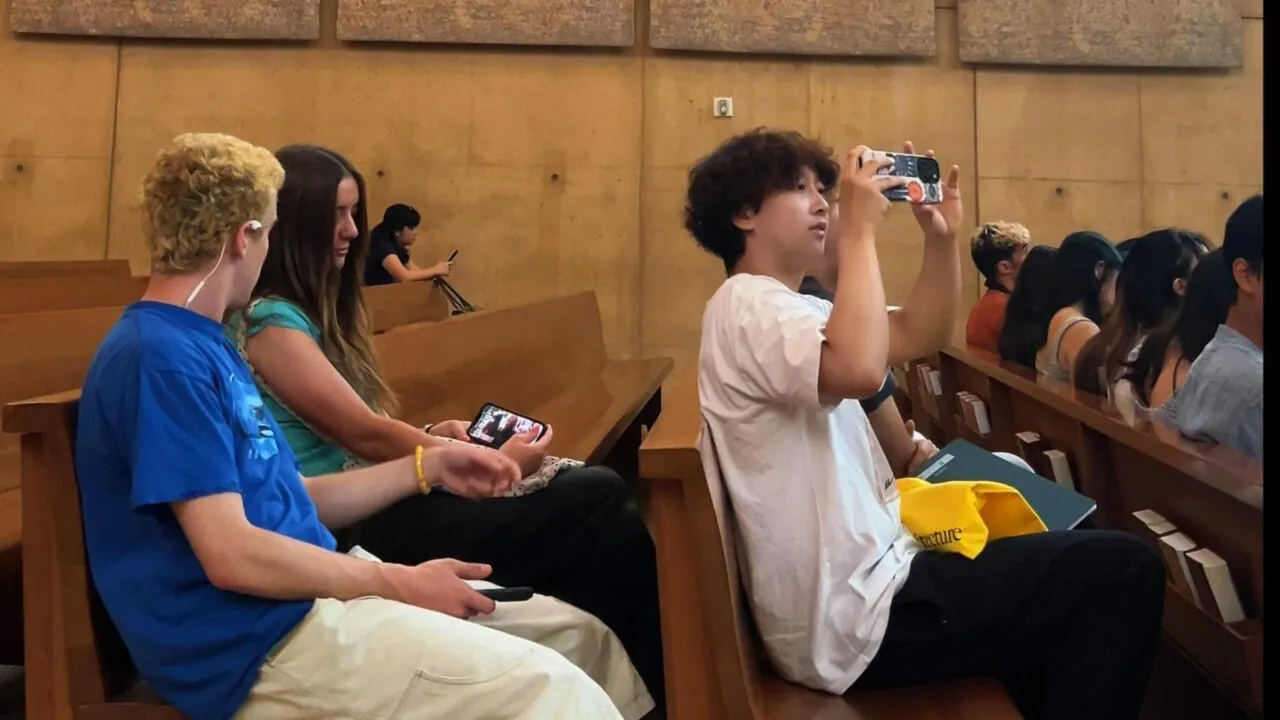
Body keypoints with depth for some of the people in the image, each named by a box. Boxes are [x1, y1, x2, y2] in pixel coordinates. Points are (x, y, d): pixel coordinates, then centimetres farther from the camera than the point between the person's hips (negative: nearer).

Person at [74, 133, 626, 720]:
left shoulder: (201, 344, 15)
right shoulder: (160, 357, -16)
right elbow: (233, 556, -22)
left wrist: (427, 467, 13)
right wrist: (400, 584, -14)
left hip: (307, 599, 10)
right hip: (259, 645, -9)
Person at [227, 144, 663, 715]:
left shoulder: (312, 307, 17)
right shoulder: (268, 320, -11)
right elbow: (363, 435, -15)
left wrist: (431, 436, -3)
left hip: (376, 500, 9)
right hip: (358, 527, -9)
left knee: (599, 494, -9)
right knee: (603, 510, -18)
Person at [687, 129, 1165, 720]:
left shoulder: (786, 308, 16)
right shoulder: (747, 305, -16)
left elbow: (919, 336, 16)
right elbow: (860, 370, -36)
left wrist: (942, 238, 1)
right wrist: (860, 230, -25)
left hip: (861, 581, 11)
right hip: (856, 616, -11)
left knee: (1056, 556, 27)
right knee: (1124, 569, -9)